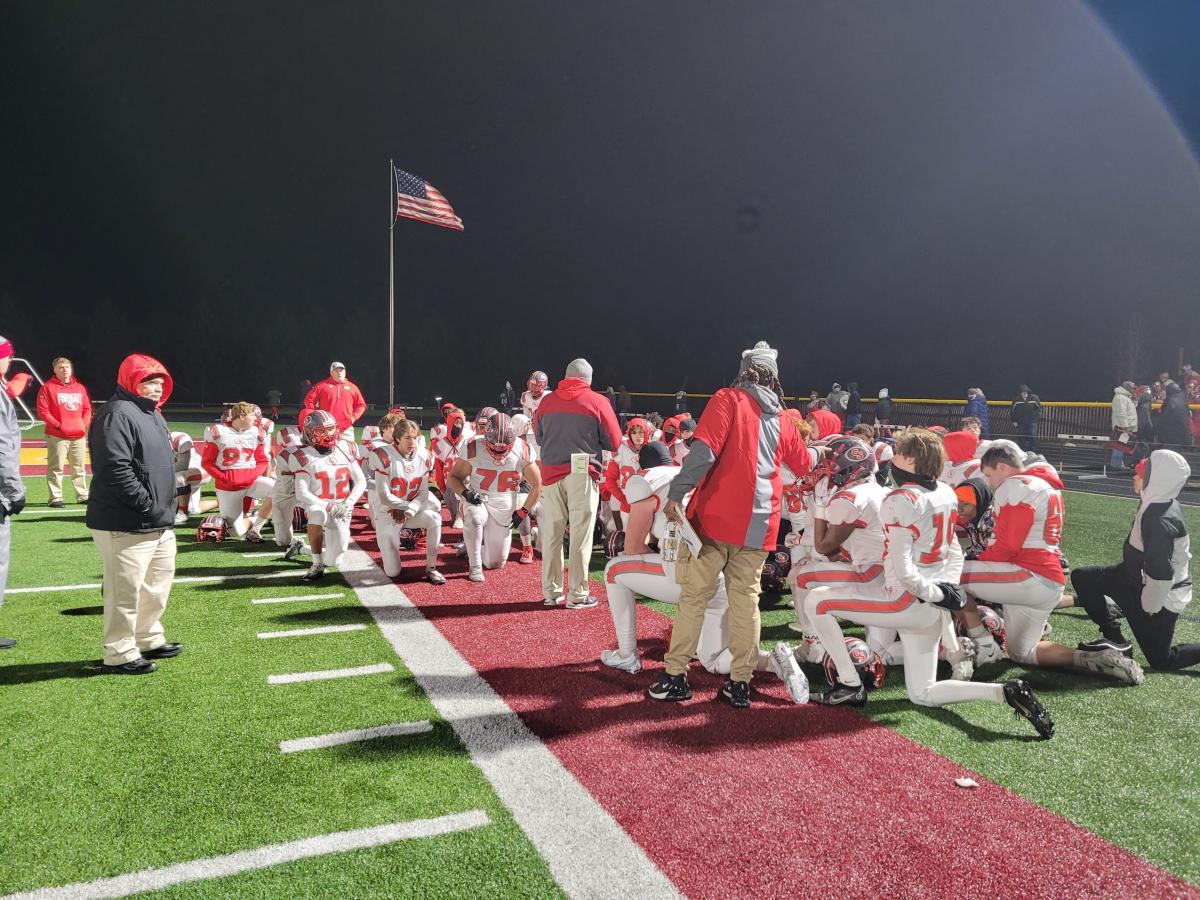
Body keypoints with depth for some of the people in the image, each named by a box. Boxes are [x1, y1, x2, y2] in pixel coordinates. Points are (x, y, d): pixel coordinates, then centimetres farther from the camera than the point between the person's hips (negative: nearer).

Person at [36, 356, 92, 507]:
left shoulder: (80, 387, 14)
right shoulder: (48, 387, -2)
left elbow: (87, 409, 18)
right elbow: (42, 411, -7)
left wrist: (84, 424, 1)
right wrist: (58, 425, -13)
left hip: (79, 436, 5)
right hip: (57, 436, -5)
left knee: (79, 468, 11)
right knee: (56, 468, -5)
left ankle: (82, 496, 18)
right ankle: (55, 498, -2)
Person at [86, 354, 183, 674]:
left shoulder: (153, 415, 18)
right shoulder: (117, 414, -15)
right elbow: (115, 470, -24)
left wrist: (177, 486, 11)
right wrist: (148, 506, -23)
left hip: (159, 524, 11)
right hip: (124, 525, -11)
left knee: (158, 583, 21)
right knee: (125, 590, -2)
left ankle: (148, 639, 36)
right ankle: (119, 655, 10)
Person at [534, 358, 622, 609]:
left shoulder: (547, 401, 6)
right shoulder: (597, 402, -3)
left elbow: (538, 436, 18)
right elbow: (614, 442, 0)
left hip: (551, 472, 3)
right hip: (582, 474, -3)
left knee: (552, 534, 10)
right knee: (580, 534, 2)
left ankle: (551, 592, 17)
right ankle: (577, 594, 5)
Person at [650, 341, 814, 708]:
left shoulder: (728, 399, -2)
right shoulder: (783, 419, 13)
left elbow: (704, 450, -16)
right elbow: (804, 465, 29)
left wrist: (676, 494, -17)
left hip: (716, 514, -4)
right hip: (758, 524, 4)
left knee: (694, 595, 4)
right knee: (745, 600, 10)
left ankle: (676, 677, 8)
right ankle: (740, 683, 13)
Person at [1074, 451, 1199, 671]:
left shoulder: (1161, 520, -32)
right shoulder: (1157, 504, -2)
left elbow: (1160, 573, -30)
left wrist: (1149, 606, -17)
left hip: (1160, 595, -9)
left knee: (1161, 661, 3)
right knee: (1082, 578, 9)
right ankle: (1114, 638, 14)